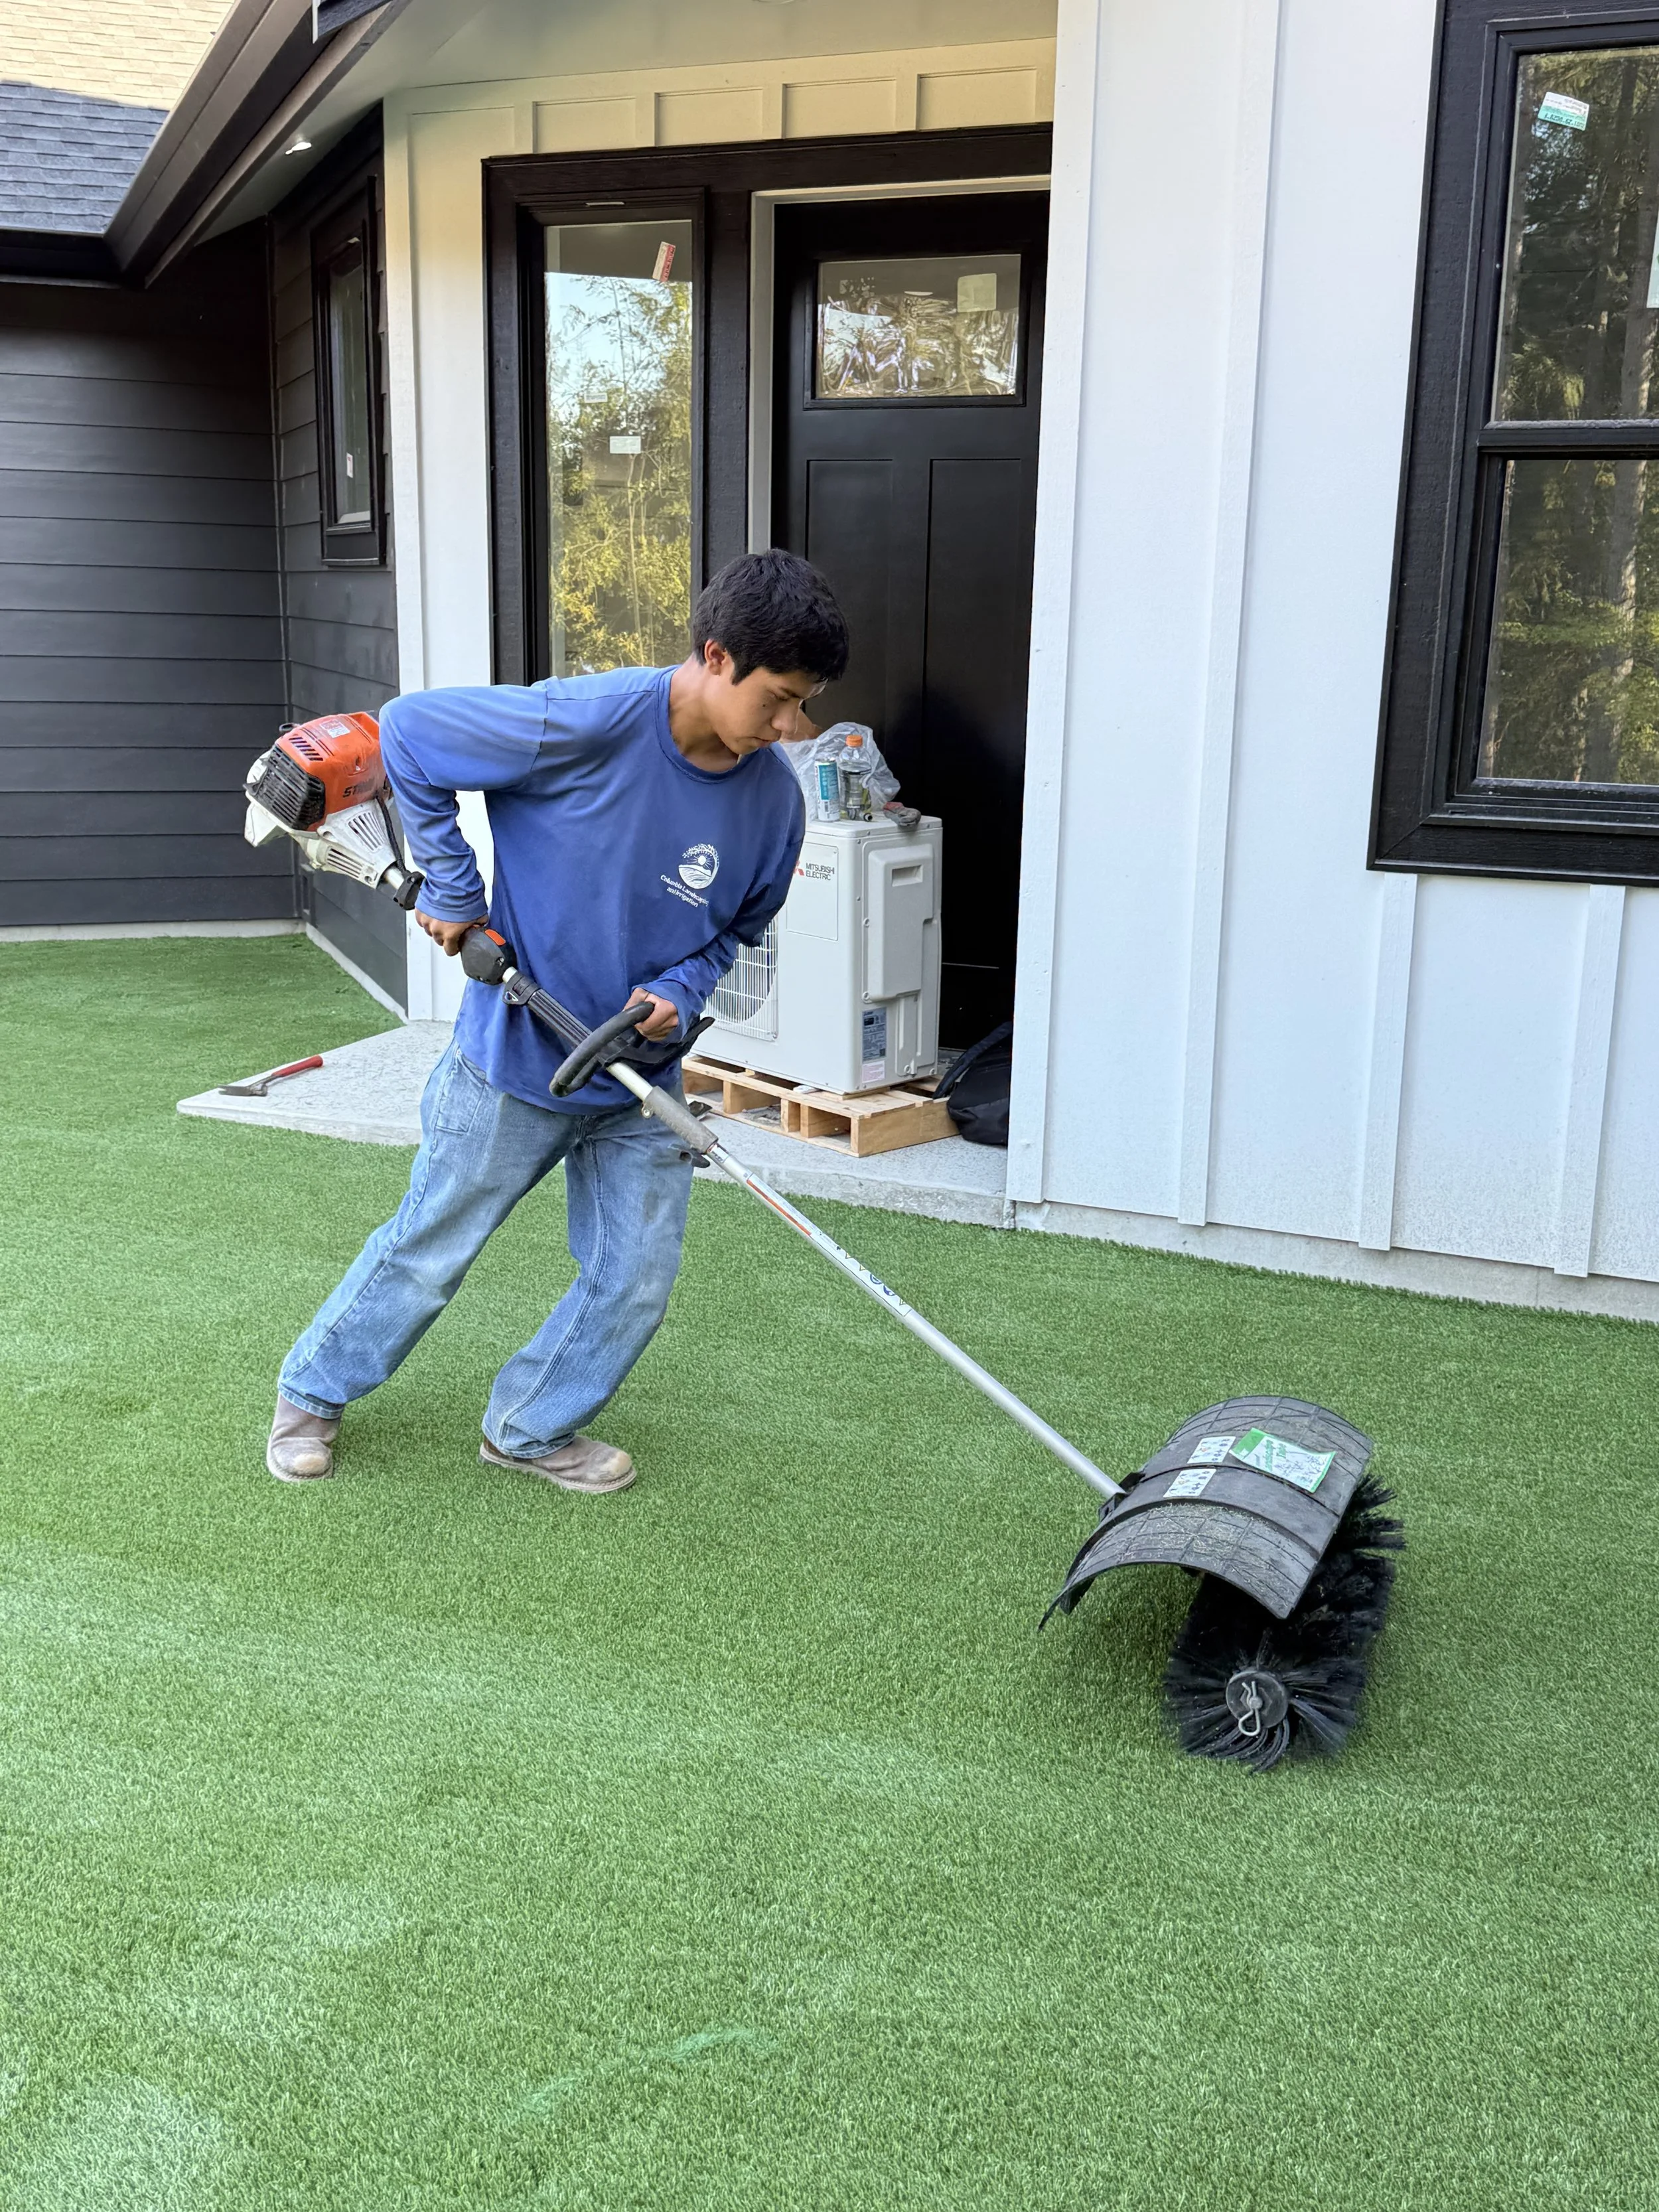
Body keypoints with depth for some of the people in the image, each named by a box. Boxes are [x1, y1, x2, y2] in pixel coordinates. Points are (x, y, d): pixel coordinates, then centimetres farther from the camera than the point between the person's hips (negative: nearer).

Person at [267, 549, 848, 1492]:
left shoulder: (775, 798, -10)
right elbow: (406, 729, -15)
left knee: (637, 1280, 6)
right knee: (428, 1254, 10)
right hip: (514, 1059, -4)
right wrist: (453, 888, -11)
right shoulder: (584, 722, -26)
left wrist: (682, 989, -13)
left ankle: (533, 1427, 30)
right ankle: (313, 1393, 36)